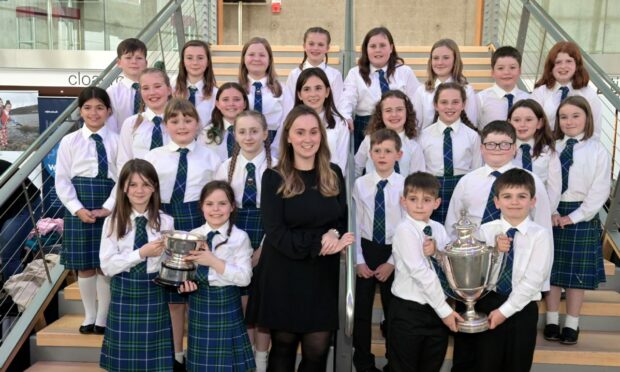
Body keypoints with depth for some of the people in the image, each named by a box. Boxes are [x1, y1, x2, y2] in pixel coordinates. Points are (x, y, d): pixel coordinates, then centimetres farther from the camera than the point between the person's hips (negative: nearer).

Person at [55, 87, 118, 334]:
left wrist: (108, 207, -13)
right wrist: (78, 209, -10)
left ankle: (102, 318, 19)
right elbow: (62, 181, 1)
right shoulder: (69, 141, 2)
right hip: (79, 208, 1)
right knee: (84, 266, 8)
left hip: (109, 208, -1)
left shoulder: (117, 141, -1)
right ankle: (89, 317, 25)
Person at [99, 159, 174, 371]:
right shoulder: (113, 221, -3)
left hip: (154, 293, 0)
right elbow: (107, 266, -9)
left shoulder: (165, 222, -3)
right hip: (123, 294, 0)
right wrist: (141, 253, -18)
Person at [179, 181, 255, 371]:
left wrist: (214, 261, -23)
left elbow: (244, 277, -17)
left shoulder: (240, 237, -11)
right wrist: (185, 280, -17)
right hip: (199, 301, 3)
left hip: (226, 302, -3)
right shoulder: (193, 235, 1)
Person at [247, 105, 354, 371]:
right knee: (283, 347, 11)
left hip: (322, 276, 3)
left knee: (317, 351, 4)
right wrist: (320, 244, -18)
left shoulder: (333, 174, 7)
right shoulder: (274, 177, -5)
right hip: (283, 276, -2)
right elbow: (276, 233, -11)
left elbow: (342, 220, 10)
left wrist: (334, 235, -13)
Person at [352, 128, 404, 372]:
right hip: (366, 250, 1)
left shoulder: (405, 185, -8)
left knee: (393, 309, 12)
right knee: (361, 309, 10)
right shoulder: (360, 184, -4)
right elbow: (355, 225, -1)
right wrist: (359, 260, -5)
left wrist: (392, 262, -8)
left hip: (393, 252, -1)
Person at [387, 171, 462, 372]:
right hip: (408, 310, -6)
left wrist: (437, 251, -18)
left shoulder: (438, 229, 6)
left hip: (435, 308, 6)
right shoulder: (405, 230, -15)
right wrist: (445, 309, -17)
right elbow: (420, 272, -20)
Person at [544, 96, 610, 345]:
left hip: (582, 216, -2)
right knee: (551, 268, 8)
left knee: (577, 271, 7)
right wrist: (550, 212, -12)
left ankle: (571, 325, 20)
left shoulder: (598, 151, -4)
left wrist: (574, 216, -13)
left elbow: (600, 191, -8)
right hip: (551, 214, 2)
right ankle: (552, 321, 21)